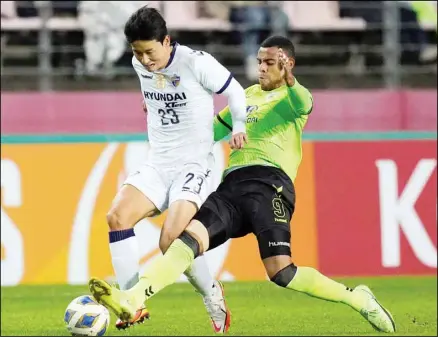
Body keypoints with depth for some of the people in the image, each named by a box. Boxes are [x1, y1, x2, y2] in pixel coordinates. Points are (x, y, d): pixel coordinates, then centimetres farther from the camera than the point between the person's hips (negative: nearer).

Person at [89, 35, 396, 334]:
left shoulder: (294, 97, 9)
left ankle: (357, 298, -4)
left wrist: (289, 80, -38)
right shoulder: (249, 95, 29)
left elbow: (303, 105, -17)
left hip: (269, 182, -6)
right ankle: (130, 301, -37)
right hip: (232, 185, 6)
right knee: (189, 238, -19)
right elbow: (215, 129, 40)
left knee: (281, 273, -22)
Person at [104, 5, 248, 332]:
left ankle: (212, 294, 4)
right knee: (117, 216, -19)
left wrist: (239, 128, -9)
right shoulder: (140, 65, 5)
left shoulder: (196, 62, -14)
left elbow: (234, 91, -2)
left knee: (172, 239, -24)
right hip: (157, 164, 6)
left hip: (195, 164, -6)